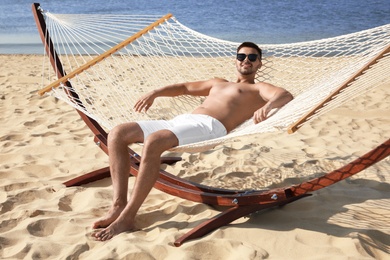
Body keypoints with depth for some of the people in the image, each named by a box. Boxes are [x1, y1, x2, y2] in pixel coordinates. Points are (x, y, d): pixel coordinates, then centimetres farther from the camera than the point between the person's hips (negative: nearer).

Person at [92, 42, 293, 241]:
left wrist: (268, 105, -26)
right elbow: (184, 87, 45)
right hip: (180, 120, 8)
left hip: (210, 127, -8)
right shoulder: (218, 83, 38)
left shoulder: (257, 89, 17)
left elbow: (286, 96, -2)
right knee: (118, 133, -9)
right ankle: (119, 205, -15)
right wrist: (155, 93, 29)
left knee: (153, 141, -37)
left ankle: (127, 218, -31)